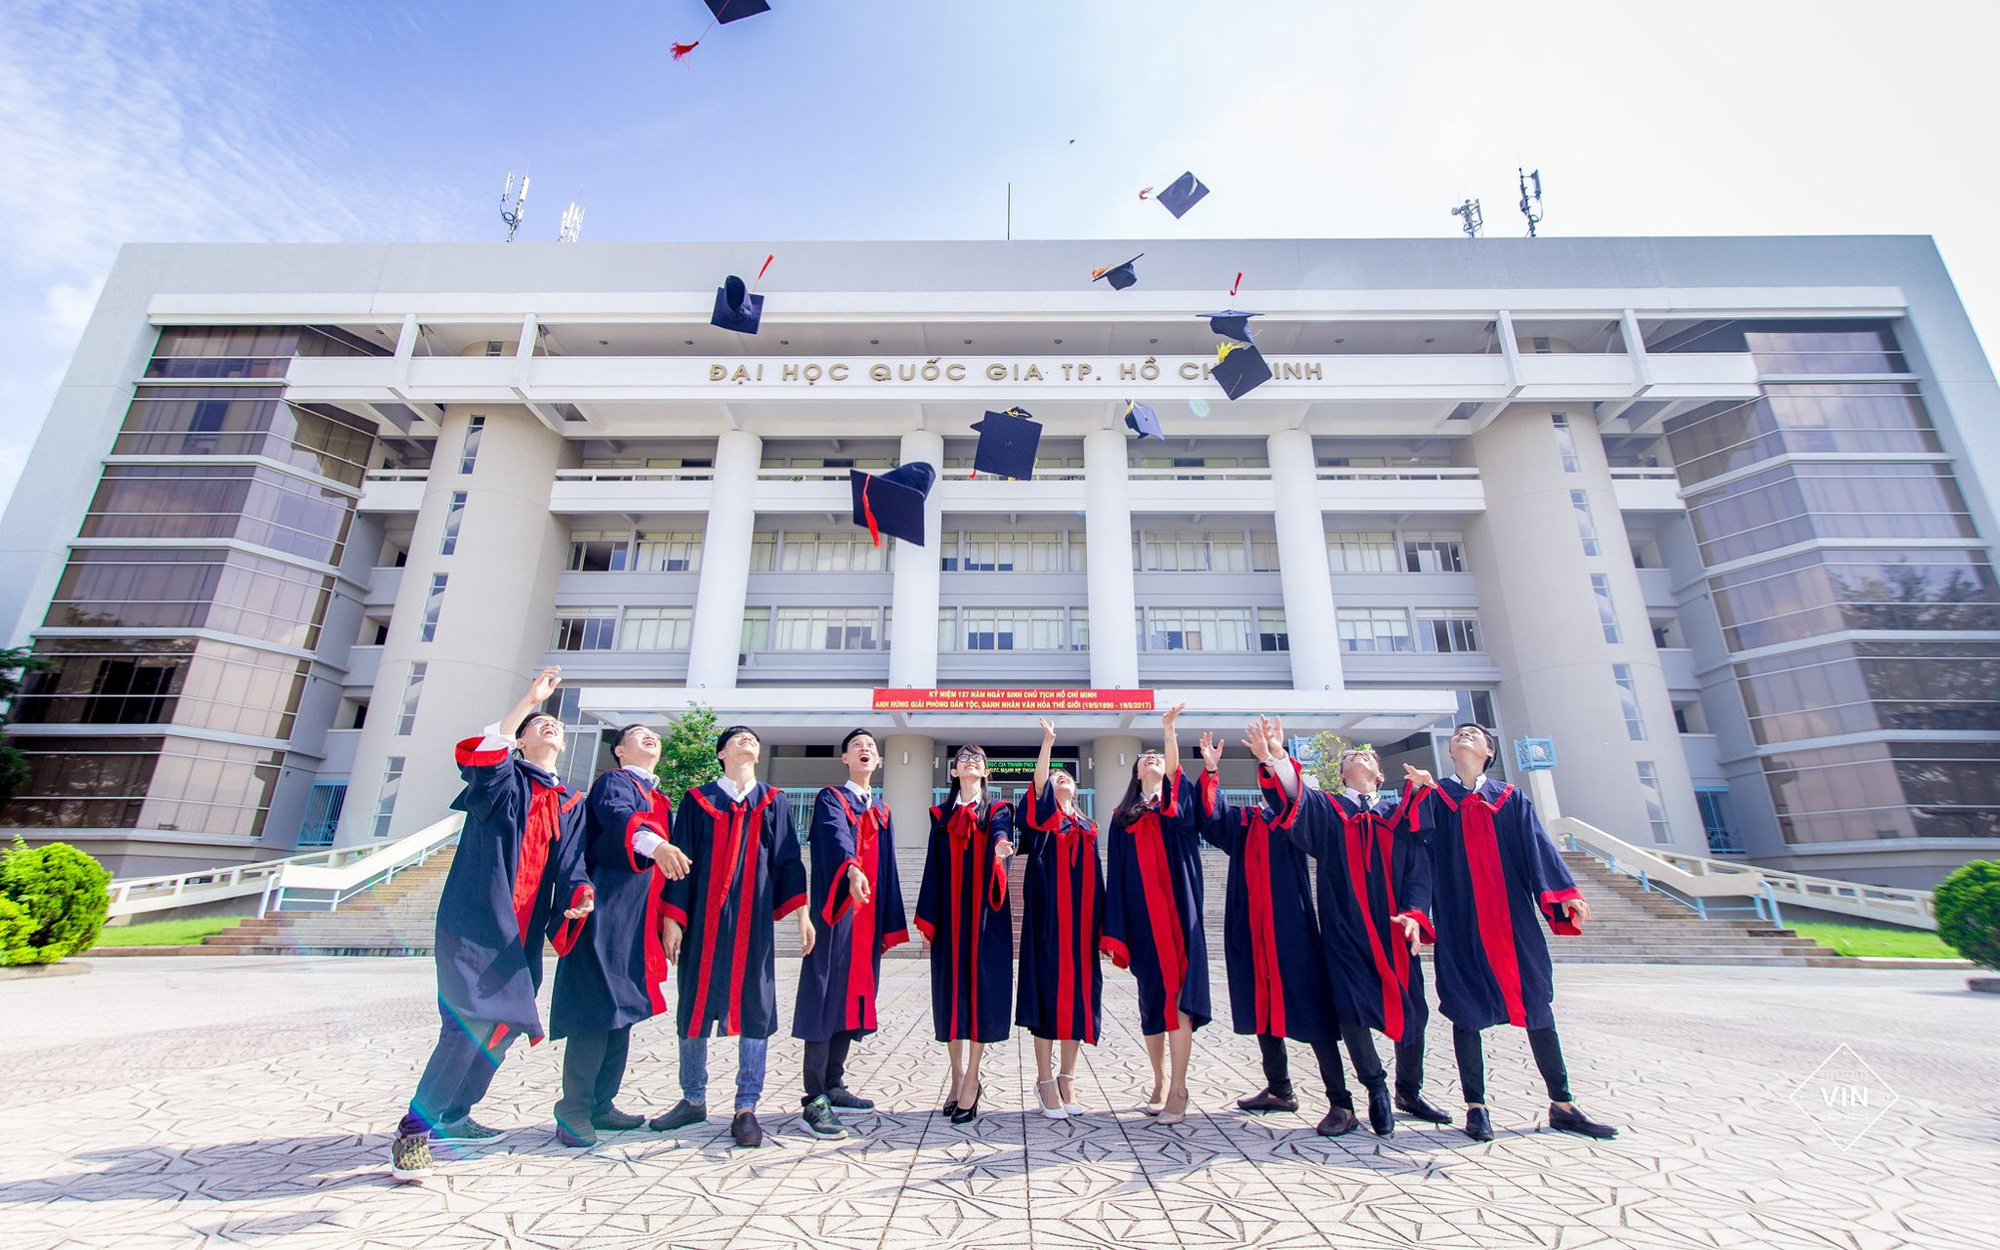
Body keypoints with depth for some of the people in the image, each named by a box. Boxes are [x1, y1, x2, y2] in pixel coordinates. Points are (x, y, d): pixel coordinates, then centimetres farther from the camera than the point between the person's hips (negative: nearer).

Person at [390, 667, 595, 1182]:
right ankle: (414, 1129, 0)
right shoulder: (504, 779, 3)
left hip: (524, 930, 6)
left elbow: (570, 864, 8)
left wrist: (579, 894, -14)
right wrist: (529, 700, -28)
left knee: (500, 1026, 13)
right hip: (476, 918, -6)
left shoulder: (570, 804, 15)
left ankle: (452, 1115, 33)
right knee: (474, 1019, -16)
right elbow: (480, 758, -22)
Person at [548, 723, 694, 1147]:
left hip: (638, 918, 8)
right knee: (596, 1007, -7)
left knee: (623, 1008, 10)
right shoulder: (613, 782, -3)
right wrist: (652, 842, -47)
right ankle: (574, 1109, 4)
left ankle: (600, 1105, 20)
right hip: (608, 909, -8)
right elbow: (618, 818, -27)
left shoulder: (659, 799, 20)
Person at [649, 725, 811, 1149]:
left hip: (754, 920, 0)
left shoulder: (774, 803, 10)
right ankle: (694, 1100, 27)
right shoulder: (697, 800, 7)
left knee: (753, 1006, 0)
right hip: (703, 918, 0)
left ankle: (747, 1107, 11)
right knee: (695, 1004, 9)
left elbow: (788, 860, 6)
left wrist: (801, 912, -2)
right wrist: (672, 918, -4)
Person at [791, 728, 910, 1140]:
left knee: (854, 994, 9)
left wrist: (889, 924, 13)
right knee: (826, 995, -7)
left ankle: (834, 1086, 21)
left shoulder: (881, 812, 18)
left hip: (868, 914, 6)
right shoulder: (830, 799, -1)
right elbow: (836, 835, -24)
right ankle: (814, 1102, -3)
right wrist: (851, 869, -44)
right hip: (835, 911, -6)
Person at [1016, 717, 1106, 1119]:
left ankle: (1067, 1079, 16)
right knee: (1049, 991, -5)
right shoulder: (1042, 816, 8)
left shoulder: (1088, 828, 20)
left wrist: (1100, 921, 9)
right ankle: (1045, 1082, 5)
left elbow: (1096, 878, 17)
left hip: (1082, 919, 4)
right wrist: (1047, 743, -21)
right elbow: (1037, 787, -15)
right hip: (1049, 916, -4)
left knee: (1079, 993, 4)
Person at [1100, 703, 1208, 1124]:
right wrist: (1115, 931, 0)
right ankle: (1160, 1083, 22)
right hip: (1141, 917, 2)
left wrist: (1169, 730, -29)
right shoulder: (1123, 818, 13)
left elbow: (1177, 790, -16)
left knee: (1178, 996, -5)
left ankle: (1178, 1089, 2)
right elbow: (1117, 874, 8)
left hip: (1178, 912, -2)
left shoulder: (1178, 802, 9)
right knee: (1152, 998, 8)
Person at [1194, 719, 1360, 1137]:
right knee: (1261, 1006, 12)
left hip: (1289, 923, -6)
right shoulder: (1245, 821, 15)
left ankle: (1341, 1102, 5)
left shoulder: (1295, 813, 1)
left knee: (1308, 1007, -5)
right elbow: (1212, 816, 1)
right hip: (1250, 926, 6)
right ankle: (1280, 1090, 27)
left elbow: (1287, 799, -21)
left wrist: (1268, 757, -36)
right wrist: (1211, 770, -10)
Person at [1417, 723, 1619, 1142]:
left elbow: (1537, 847, 0)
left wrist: (1564, 893, -15)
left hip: (1512, 914, 2)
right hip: (1461, 918, -2)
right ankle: (1475, 1106, 11)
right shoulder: (1435, 796, 7)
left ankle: (1562, 1105, 22)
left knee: (1536, 1001, 7)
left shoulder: (1512, 798, 11)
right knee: (1466, 1006, 1)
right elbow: (1418, 846, -2)